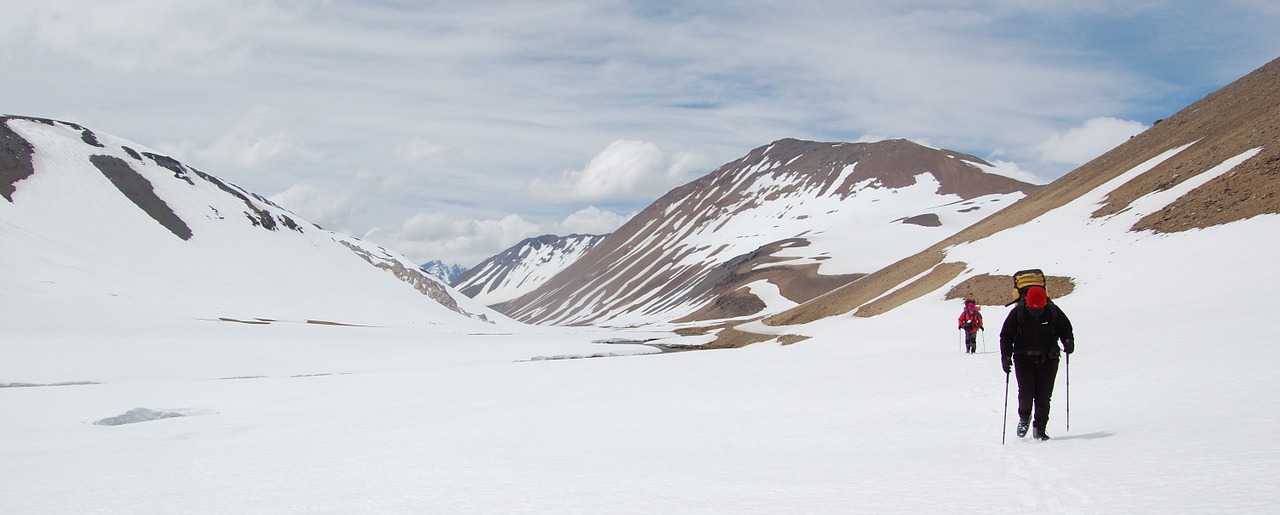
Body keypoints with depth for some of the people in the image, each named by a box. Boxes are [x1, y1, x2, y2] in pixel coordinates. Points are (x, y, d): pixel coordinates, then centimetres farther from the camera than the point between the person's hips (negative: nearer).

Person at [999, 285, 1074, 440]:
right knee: (1026, 392, -12)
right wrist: (1006, 356, -7)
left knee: (1044, 396, -2)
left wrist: (1068, 342, -8)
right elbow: (1006, 335, 1)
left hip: (1048, 359, 1)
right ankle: (1024, 417, 18)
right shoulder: (1018, 312, -6)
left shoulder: (1053, 311, -3)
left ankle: (1039, 429, 9)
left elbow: (1065, 328, 12)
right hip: (1024, 359, -1)